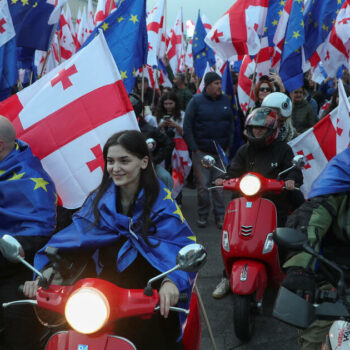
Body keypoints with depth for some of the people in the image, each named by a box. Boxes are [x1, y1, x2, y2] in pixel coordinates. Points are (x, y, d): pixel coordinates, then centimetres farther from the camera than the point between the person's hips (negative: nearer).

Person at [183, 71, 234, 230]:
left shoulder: (226, 101, 7)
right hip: (201, 151, -3)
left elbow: (231, 125, 14)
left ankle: (220, 216, 15)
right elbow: (187, 126, -4)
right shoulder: (196, 101, -4)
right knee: (203, 185, 1)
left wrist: (228, 145, 7)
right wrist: (194, 148, -7)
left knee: (220, 186, 6)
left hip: (221, 151, 3)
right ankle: (203, 215, 16)